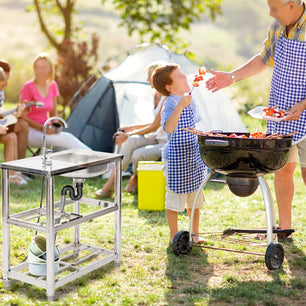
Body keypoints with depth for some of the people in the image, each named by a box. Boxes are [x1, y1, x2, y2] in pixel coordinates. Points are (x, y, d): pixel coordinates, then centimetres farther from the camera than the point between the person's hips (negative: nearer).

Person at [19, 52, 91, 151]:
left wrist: (55, 126, -7)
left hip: (46, 129, 6)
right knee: (67, 138, -26)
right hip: (30, 131, -6)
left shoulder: (52, 86, 7)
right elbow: (23, 116, -11)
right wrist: (42, 128, -22)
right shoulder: (28, 87, -11)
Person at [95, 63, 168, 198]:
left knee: (138, 154, -29)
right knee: (132, 141, -21)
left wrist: (128, 135, -12)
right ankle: (110, 184, -18)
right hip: (157, 138, 8)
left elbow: (154, 127, -18)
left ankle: (135, 180, 8)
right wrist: (131, 128, 15)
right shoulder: (157, 96, 11)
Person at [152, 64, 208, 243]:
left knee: (195, 196, 16)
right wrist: (180, 106, -47)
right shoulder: (171, 104, -20)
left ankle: (195, 233, 31)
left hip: (193, 156, 8)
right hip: (176, 156, -8)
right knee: (175, 195, 3)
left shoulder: (189, 100, 6)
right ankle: (174, 235, 19)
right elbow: (168, 128, -38)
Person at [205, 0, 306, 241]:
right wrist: (232, 77, 11)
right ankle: (284, 229, 22)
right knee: (282, 169, 10)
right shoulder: (278, 27, 5)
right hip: (278, 114, 6)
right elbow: (264, 59, 20)